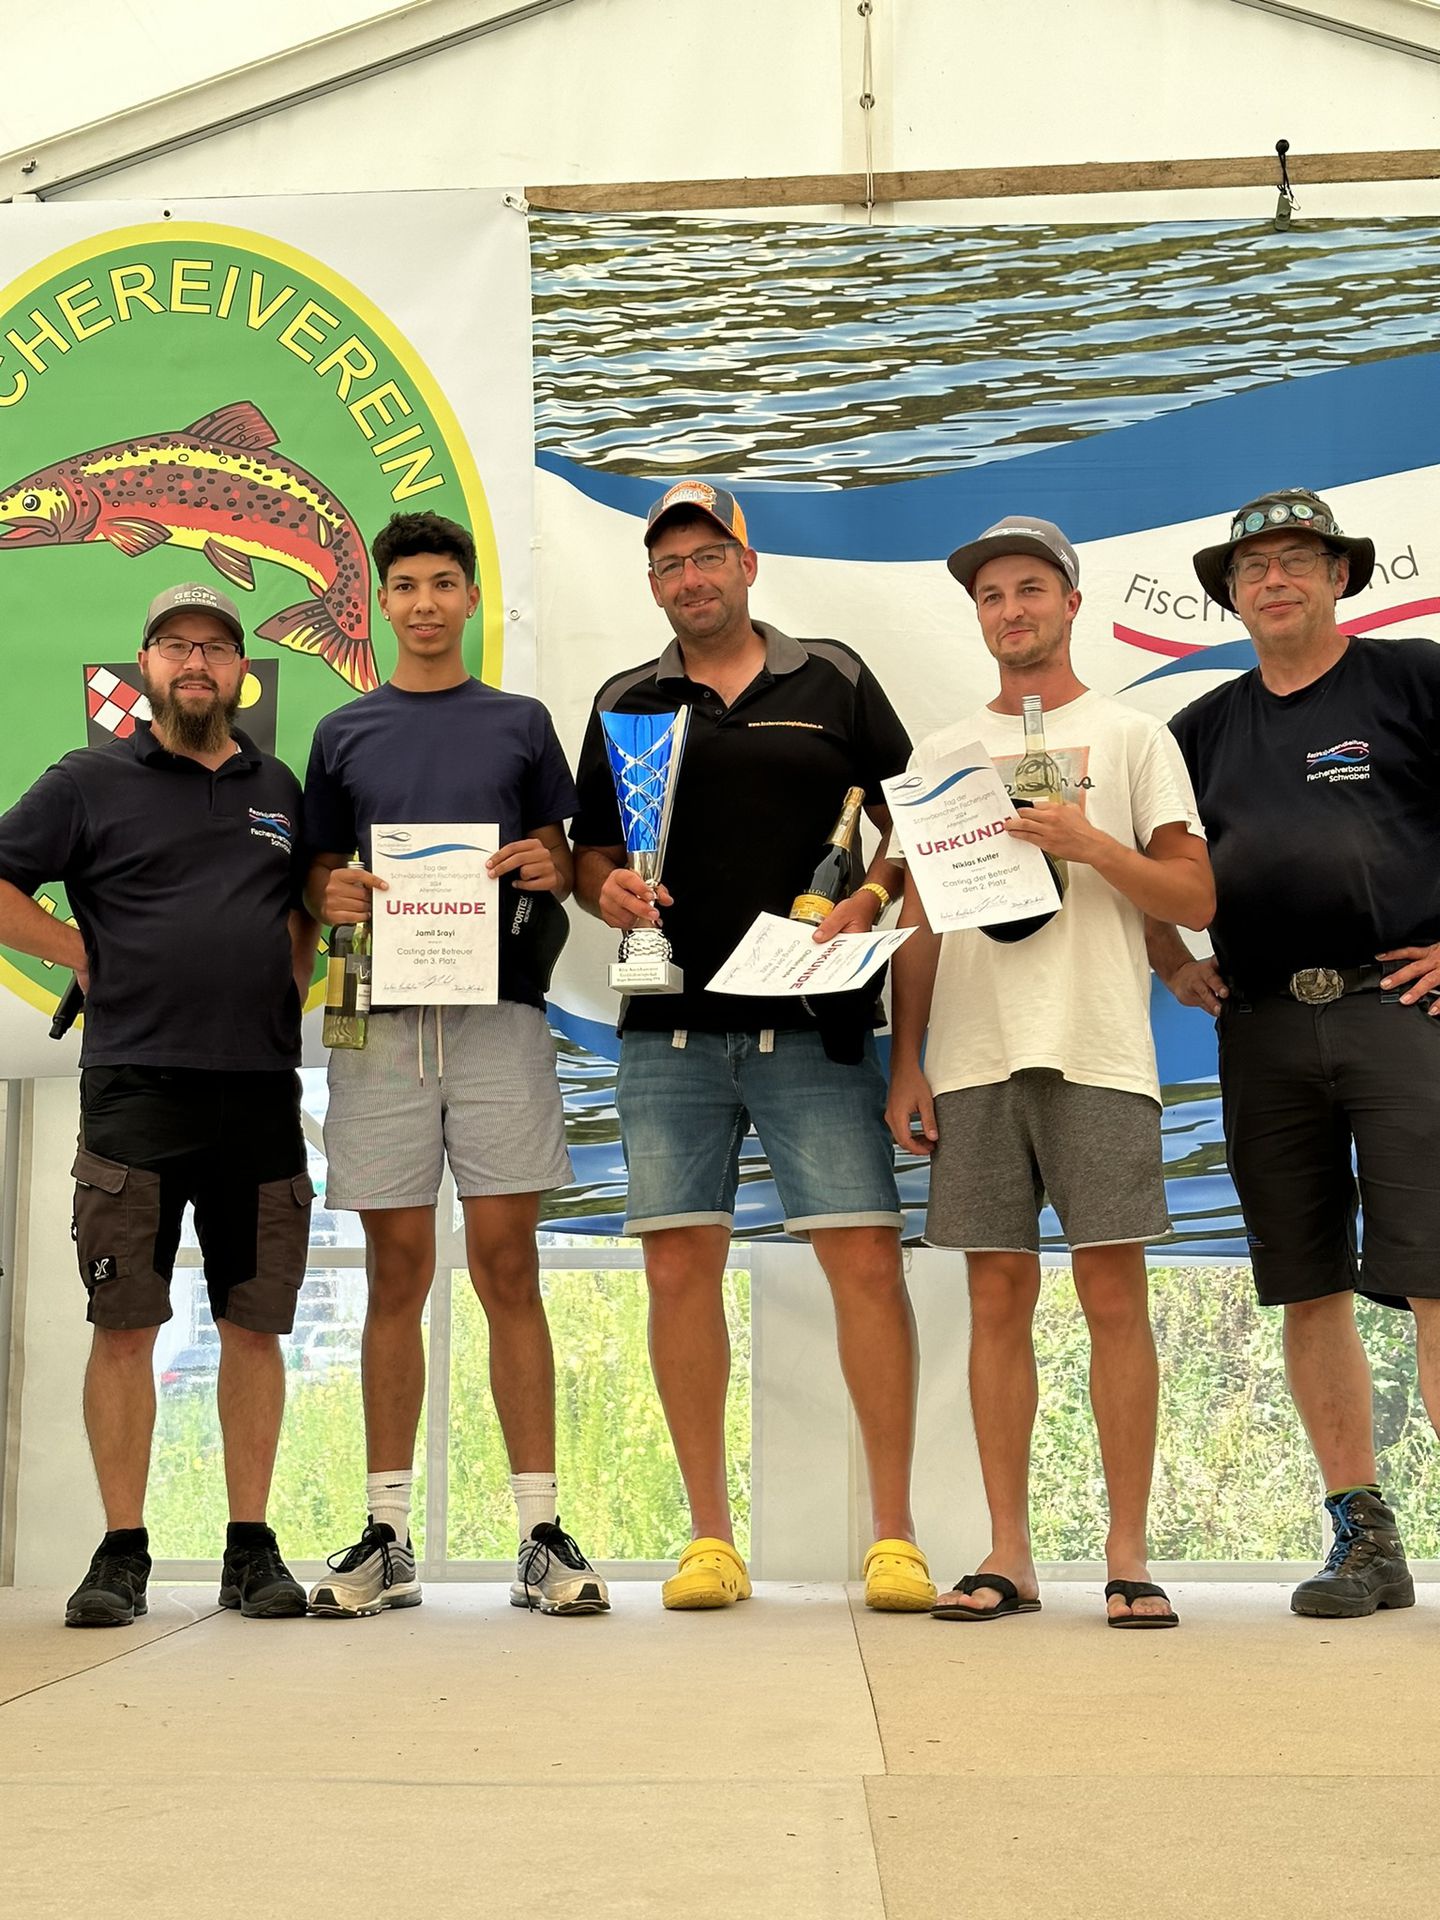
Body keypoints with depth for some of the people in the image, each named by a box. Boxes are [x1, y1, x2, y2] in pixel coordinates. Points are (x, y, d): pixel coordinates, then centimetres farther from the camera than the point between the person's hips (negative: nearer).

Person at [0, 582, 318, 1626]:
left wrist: (293, 973, 11)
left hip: (262, 1091, 3)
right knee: (125, 1326, 0)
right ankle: (123, 1550, 8)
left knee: (255, 1325, 5)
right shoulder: (90, 782, 5)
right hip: (134, 1090, -3)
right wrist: (89, 956, -3)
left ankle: (252, 1547, 13)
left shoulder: (279, 788, 16)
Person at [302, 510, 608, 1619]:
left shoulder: (520, 723, 13)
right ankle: (388, 1537, 10)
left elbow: (562, 859, 13)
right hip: (382, 1021, 1)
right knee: (397, 1276, 4)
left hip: (498, 1014, -1)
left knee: (508, 1269, -2)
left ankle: (542, 1533, 2)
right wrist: (333, 897, -7)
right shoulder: (344, 734, 14)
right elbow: (320, 873, 15)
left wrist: (548, 870, -9)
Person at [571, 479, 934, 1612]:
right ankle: (711, 1538, 10)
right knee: (680, 1268, 0)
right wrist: (608, 891, -5)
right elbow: (588, 852, 17)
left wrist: (869, 899, -7)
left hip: (816, 1026, -2)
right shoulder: (624, 704, 16)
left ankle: (895, 1534, 2)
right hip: (671, 1031, 2)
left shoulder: (834, 680, 11)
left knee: (867, 1261, -7)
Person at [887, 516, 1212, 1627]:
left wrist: (1088, 843, -11)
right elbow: (919, 920, 15)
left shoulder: (1132, 737, 9)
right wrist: (905, 1061, 6)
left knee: (1114, 1296, -4)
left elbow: (1198, 899, 3)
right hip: (974, 1057, 3)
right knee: (999, 1300, 3)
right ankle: (1009, 1555, 10)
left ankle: (1129, 1554, 5)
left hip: (1099, 1049, -2)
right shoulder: (943, 753, 17)